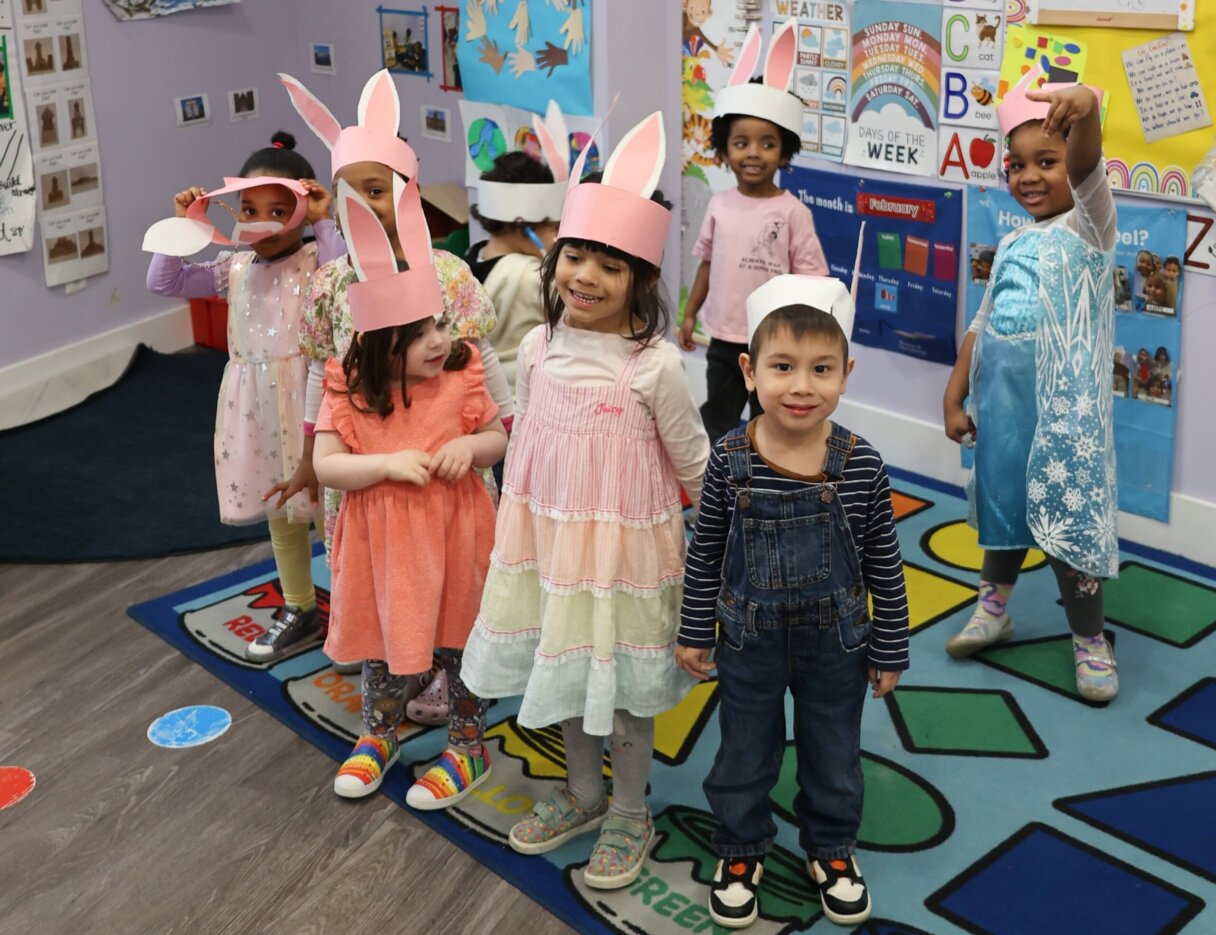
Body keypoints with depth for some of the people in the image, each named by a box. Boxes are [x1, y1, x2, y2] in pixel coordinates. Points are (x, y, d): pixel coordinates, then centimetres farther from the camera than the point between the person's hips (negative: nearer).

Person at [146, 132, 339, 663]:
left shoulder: (316, 260, -8)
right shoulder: (235, 267, 7)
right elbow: (163, 283, 5)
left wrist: (324, 223, -26)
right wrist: (182, 225, -4)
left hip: (308, 397, -6)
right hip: (256, 403, 6)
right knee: (280, 511, 18)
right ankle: (300, 614, 34)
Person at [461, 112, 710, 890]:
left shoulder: (655, 365, -18)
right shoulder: (538, 347, -3)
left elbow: (694, 465, -7)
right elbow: (525, 444, 7)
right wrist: (516, 532, 12)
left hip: (624, 546, -5)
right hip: (549, 538, 5)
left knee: (623, 681, 10)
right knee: (565, 669, 20)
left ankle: (630, 814, 32)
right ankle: (583, 793, 42)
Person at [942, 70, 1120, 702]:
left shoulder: (1086, 227, -7)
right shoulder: (1012, 246, 11)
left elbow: (1086, 171, -30)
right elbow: (982, 324, 14)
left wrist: (1086, 112, -51)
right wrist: (954, 397, 10)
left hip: (1063, 405, -6)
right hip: (1000, 402, 6)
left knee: (1067, 514, 0)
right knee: (1001, 499, 18)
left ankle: (1089, 640, 17)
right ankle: (993, 607, 38)